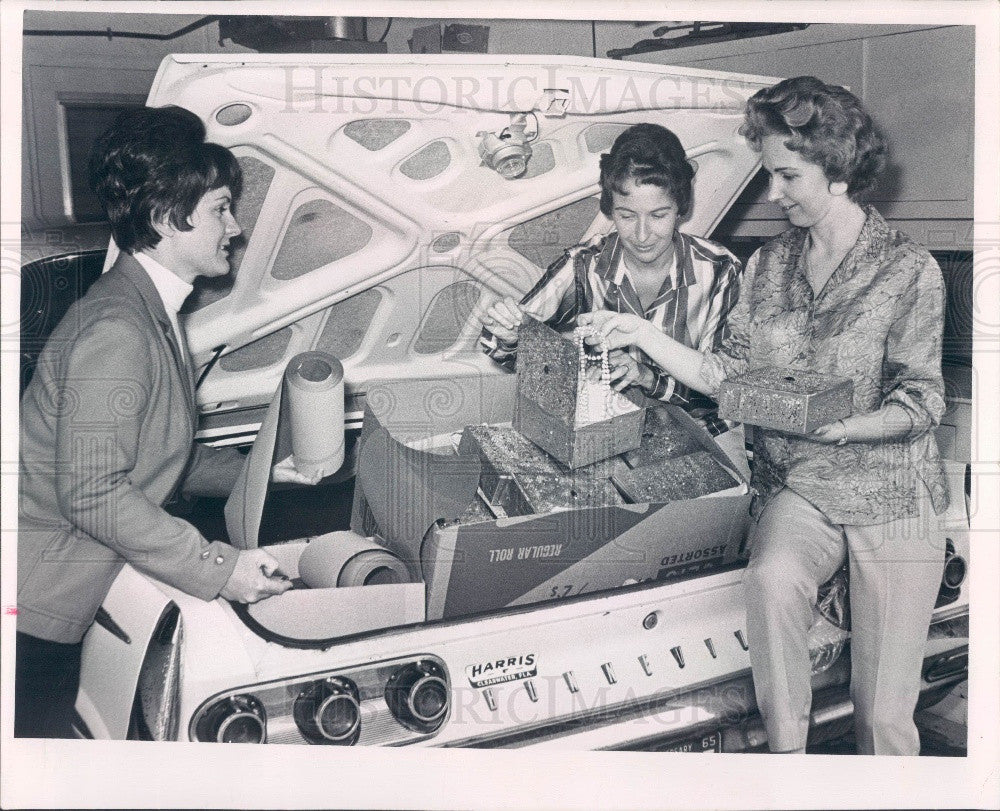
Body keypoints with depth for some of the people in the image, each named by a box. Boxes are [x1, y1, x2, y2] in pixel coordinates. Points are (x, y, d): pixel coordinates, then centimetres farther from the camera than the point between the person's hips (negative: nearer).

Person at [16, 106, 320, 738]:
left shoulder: (156, 317, 11)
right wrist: (220, 569, -22)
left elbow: (159, 458, 20)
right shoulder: (114, 329, -22)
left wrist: (255, 471, 15)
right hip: (34, 601, -10)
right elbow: (92, 493, -26)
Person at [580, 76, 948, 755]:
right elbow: (730, 374, 8)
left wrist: (835, 425, -23)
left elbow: (920, 404, -7)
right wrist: (646, 336, -3)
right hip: (797, 488, 3)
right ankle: (786, 756, -15)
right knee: (772, 579, -31)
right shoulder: (769, 264, 10)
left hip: (892, 495, -3)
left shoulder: (910, 270, -5)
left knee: (884, 712, -6)